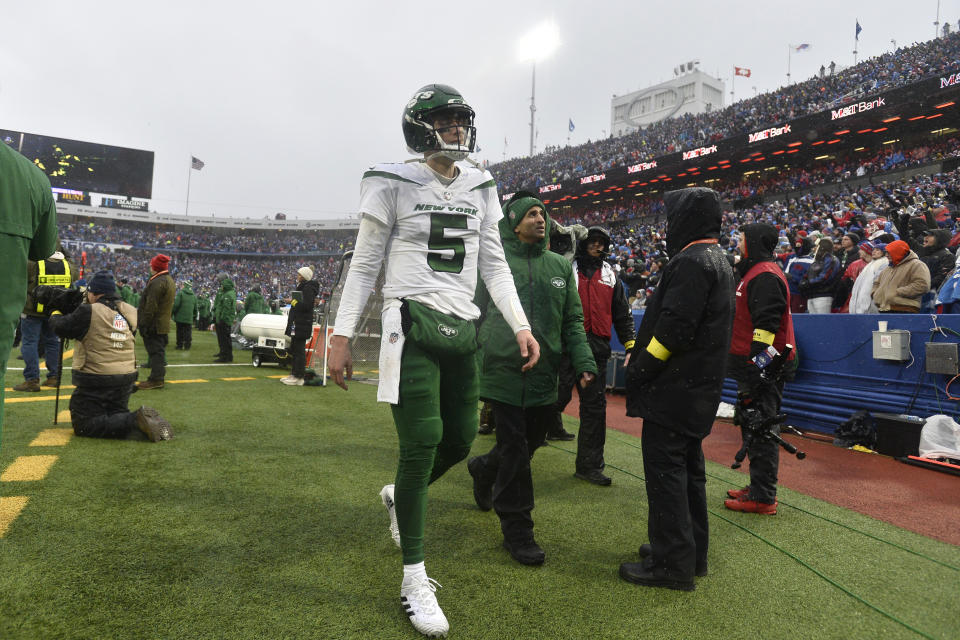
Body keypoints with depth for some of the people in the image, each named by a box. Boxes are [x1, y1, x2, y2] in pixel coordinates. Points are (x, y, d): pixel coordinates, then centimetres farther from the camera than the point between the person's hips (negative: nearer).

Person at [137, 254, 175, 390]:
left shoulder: (157, 282, -19)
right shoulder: (169, 280, 14)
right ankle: (158, 378, 22)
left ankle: (156, 379, -1)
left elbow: (151, 306, -22)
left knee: (155, 351, -5)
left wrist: (144, 325, -19)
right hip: (164, 324, 10)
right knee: (158, 350, 15)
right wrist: (140, 309, 25)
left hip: (154, 325, -10)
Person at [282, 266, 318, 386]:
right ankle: (294, 374, 23)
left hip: (302, 325, -11)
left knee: (299, 350, -8)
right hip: (297, 324, 11)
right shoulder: (302, 287, 20)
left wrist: (294, 302, -14)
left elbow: (307, 305, -23)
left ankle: (298, 377, -6)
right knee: (294, 350, 15)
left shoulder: (308, 288, -12)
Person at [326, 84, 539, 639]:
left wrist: (521, 326, 3)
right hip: (413, 324, -5)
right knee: (422, 442, -7)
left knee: (461, 437, 8)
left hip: (462, 326, 6)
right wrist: (342, 336, -5)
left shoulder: (480, 188, 13)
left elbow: (494, 263, 13)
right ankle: (415, 581, 9)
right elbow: (365, 265, 0)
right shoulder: (394, 185, -1)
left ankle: (400, 496, 40)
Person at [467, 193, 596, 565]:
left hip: (545, 379, 5)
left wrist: (584, 363, -2)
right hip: (505, 373, -4)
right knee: (515, 454, 0)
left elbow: (573, 321, 12)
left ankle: (484, 469, 47)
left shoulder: (560, 267, 12)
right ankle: (517, 530, 16)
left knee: (527, 446, 15)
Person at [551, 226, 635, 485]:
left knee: (595, 405, 5)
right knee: (559, 396, -7)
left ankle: (589, 465, 13)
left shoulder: (610, 275, 18)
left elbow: (622, 313, 21)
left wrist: (630, 345, 12)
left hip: (597, 347, 4)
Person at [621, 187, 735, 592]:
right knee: (688, 468, 17)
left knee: (665, 471, -3)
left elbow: (673, 327, -24)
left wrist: (639, 370, -15)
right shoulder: (718, 260, 18)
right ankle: (691, 553, 28)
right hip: (699, 388, 10)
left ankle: (672, 564, 4)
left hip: (675, 388, -10)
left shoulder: (691, 261, -15)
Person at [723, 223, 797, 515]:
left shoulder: (765, 277, -14)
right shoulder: (755, 273, 20)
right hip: (754, 365, 11)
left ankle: (762, 497, 0)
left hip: (762, 367, -11)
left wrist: (757, 365, -25)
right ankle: (759, 488, 26)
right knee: (755, 426, 16)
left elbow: (766, 326, -23)